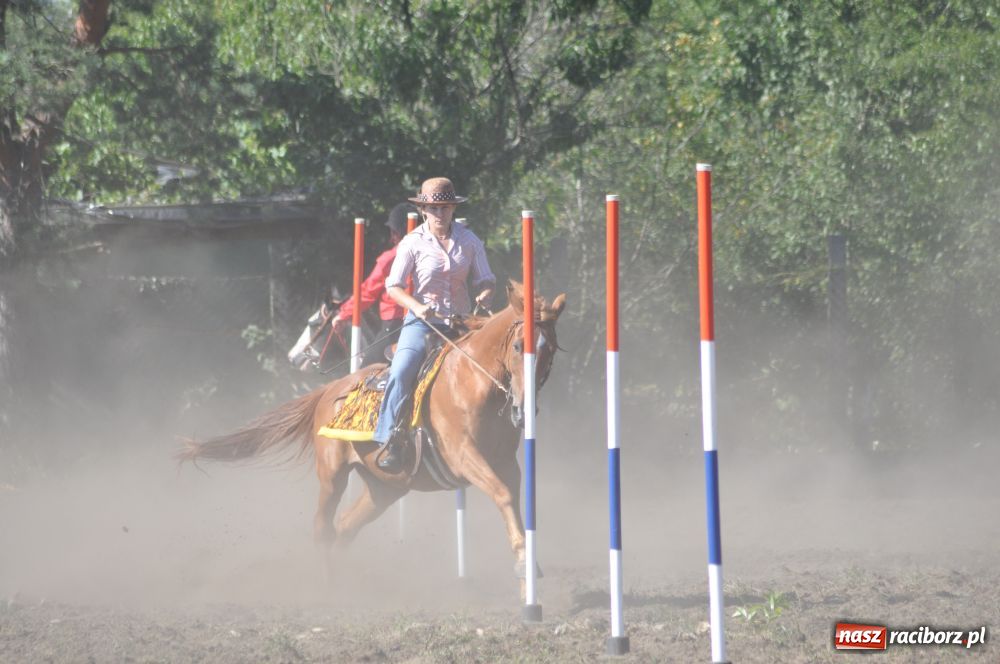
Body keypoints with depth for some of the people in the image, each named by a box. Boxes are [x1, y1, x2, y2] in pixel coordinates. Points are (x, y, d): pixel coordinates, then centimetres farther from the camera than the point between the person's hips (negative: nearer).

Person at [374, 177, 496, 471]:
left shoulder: (469, 241, 6)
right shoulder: (413, 243, -1)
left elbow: (485, 280, 11)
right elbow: (393, 286, -2)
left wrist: (484, 297, -12)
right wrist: (417, 306, -19)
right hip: (422, 322, -3)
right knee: (401, 372, -26)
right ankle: (390, 441, -23)